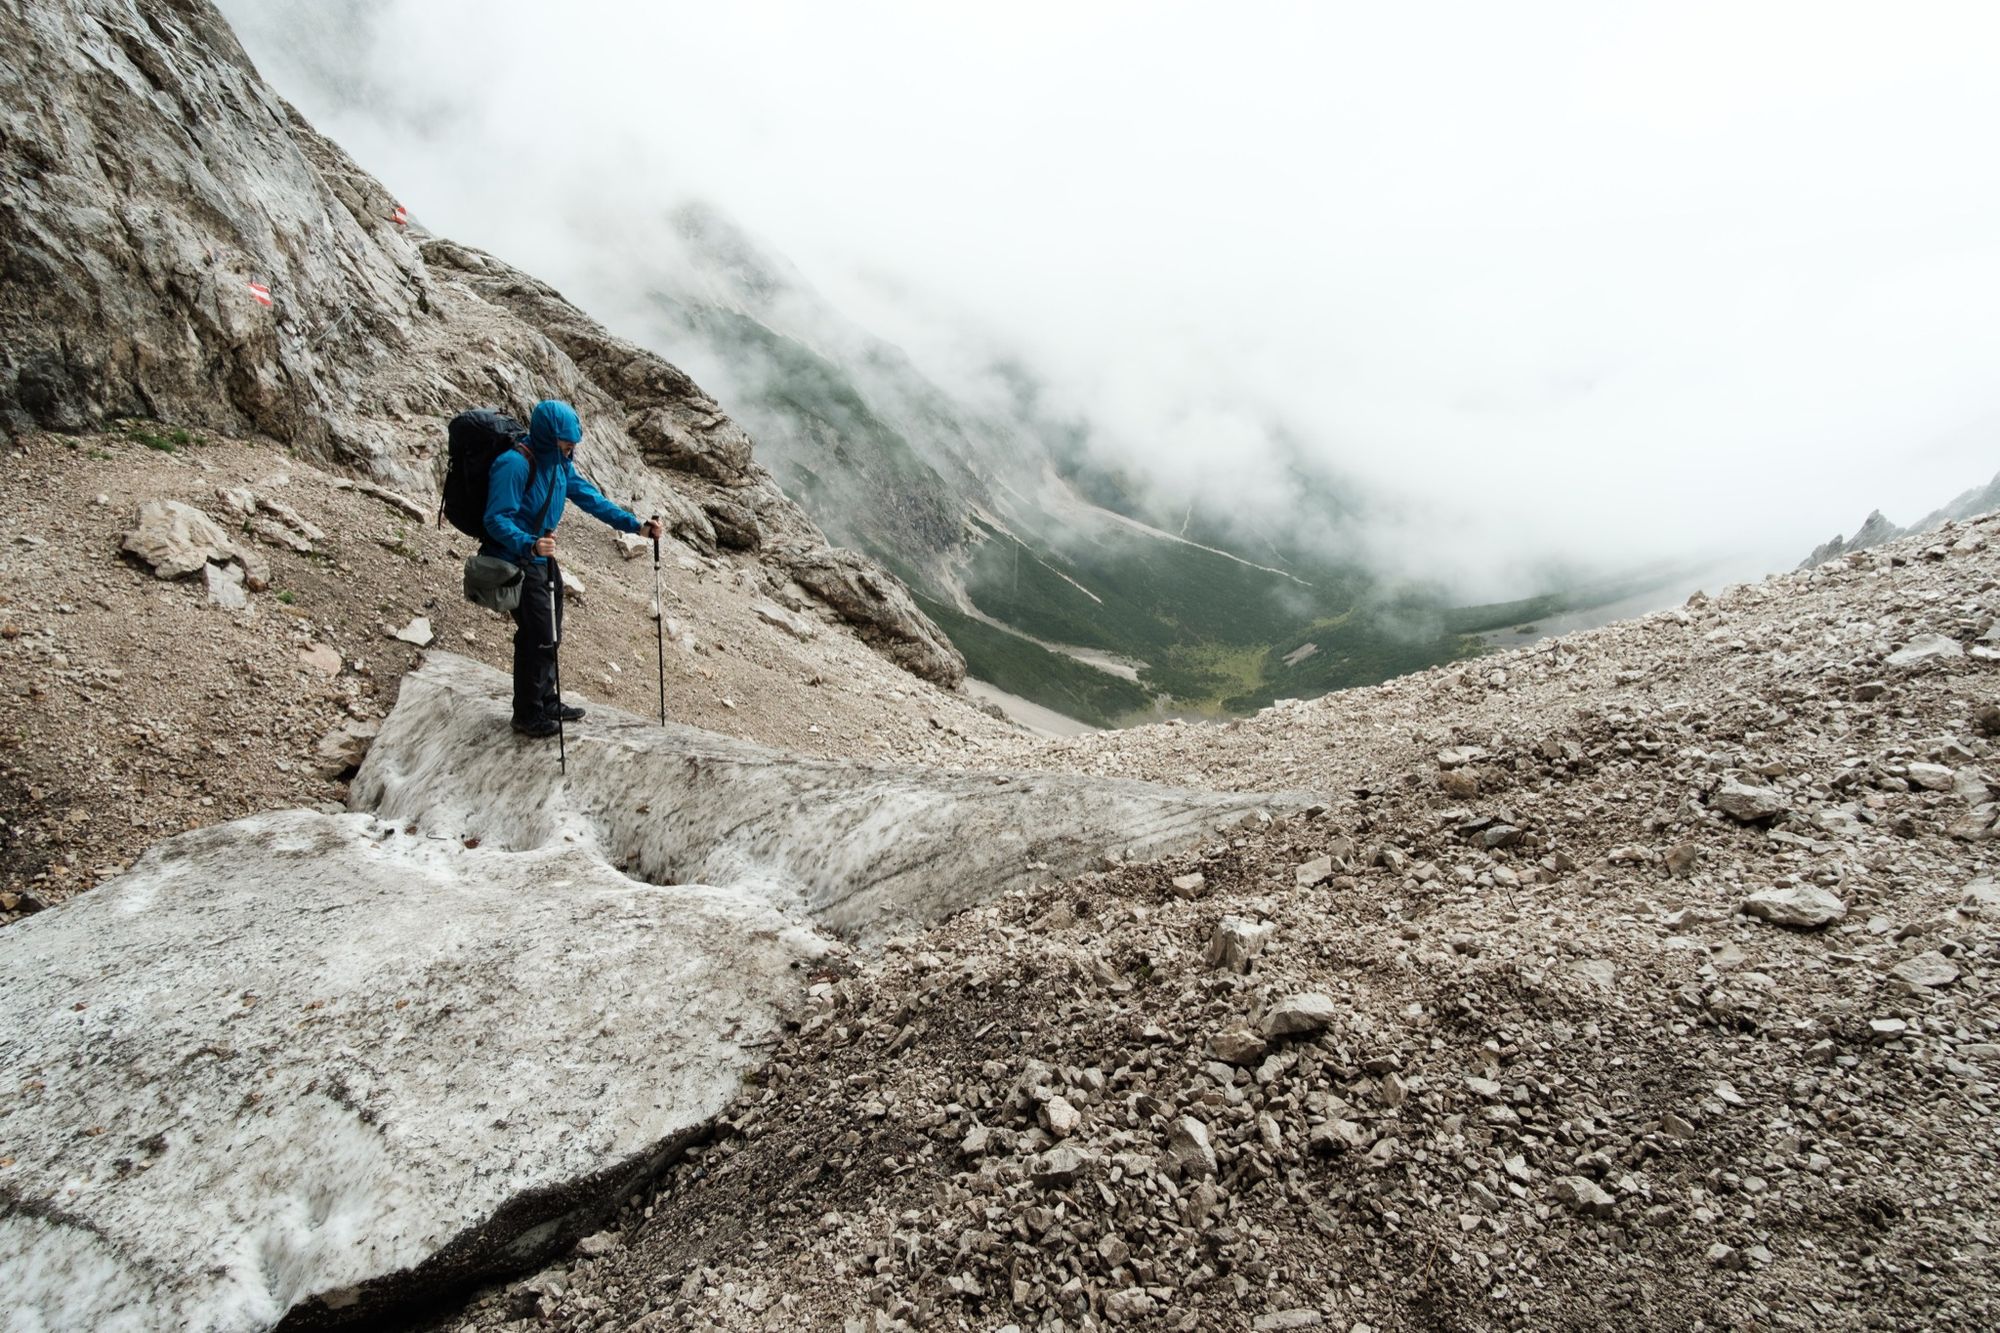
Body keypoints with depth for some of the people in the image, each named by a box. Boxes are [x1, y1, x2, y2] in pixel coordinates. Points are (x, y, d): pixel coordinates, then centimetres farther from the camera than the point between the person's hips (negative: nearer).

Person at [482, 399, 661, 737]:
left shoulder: (560, 462, 2)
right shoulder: (515, 464, -24)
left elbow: (591, 498, 6)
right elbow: (497, 519, -27)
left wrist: (636, 526, -2)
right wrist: (530, 545, -45)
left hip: (543, 560, 8)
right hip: (518, 563, -8)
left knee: (550, 635, 17)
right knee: (537, 637, -3)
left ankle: (545, 701, 33)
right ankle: (527, 715, 13)